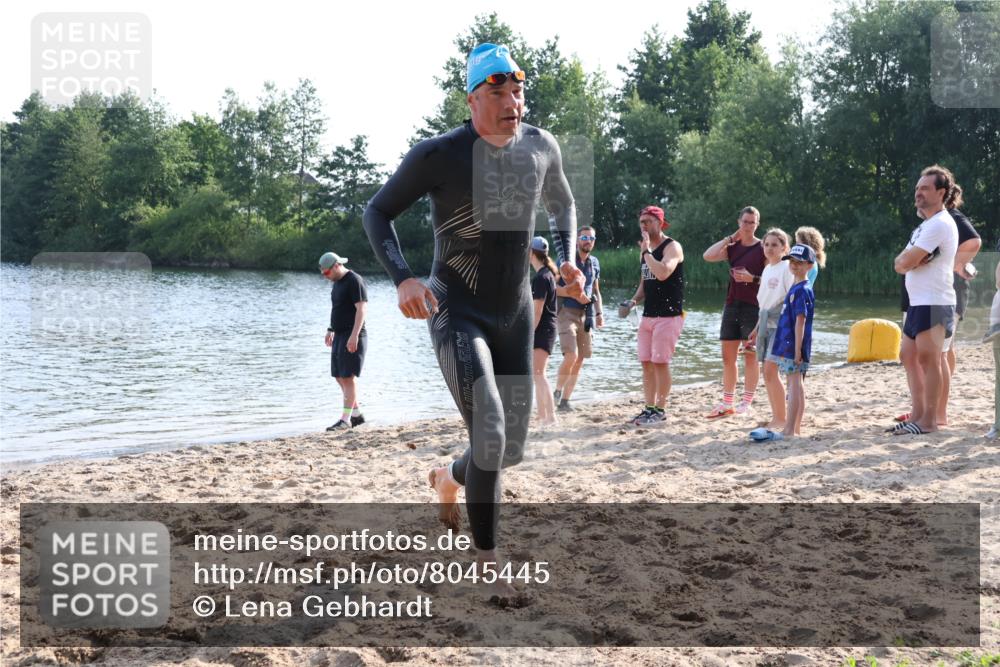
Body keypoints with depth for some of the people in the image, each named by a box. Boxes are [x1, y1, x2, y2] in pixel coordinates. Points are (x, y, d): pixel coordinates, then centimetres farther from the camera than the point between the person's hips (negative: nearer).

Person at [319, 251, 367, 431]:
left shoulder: (354, 281, -13)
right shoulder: (338, 282, 15)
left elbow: (362, 308, -20)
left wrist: (354, 336, -25)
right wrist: (331, 329, 20)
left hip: (352, 336, -9)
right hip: (340, 335, 10)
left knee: (348, 377, -8)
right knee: (340, 377, 10)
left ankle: (345, 419, -6)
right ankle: (357, 414, 18)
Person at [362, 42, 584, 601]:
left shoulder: (542, 147, -2)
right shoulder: (439, 155, -16)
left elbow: (563, 204, 19)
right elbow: (378, 211, -5)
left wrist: (568, 261, 2)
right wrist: (403, 279, -20)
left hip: (515, 315, 5)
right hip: (457, 313, -5)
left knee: (512, 448, 10)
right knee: (490, 434, -20)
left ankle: (449, 478, 44)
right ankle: (487, 561, -1)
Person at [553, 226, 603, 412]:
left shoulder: (594, 263, 14)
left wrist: (599, 313, 12)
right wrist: (575, 295, -18)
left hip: (586, 315, 6)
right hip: (567, 313, -6)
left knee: (580, 360, 4)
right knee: (571, 355, -19)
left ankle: (565, 400, 11)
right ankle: (557, 391, 1)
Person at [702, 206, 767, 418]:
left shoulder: (763, 249, -4)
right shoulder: (732, 247, 10)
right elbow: (708, 256, -7)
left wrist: (753, 278, -20)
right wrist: (731, 238, -4)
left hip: (753, 307, -5)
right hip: (732, 305, 5)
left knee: (750, 355, -1)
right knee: (728, 356, 7)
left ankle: (747, 403, 3)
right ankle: (727, 404, 13)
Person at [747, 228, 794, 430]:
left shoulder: (787, 268, -8)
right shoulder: (767, 269, 16)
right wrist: (757, 329, 22)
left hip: (780, 323, -8)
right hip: (765, 323, 8)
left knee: (770, 370, -14)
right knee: (767, 371, 7)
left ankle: (781, 419, -7)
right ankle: (775, 416, 15)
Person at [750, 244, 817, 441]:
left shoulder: (802, 290, -13)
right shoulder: (795, 288, 16)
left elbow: (800, 321, -18)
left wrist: (797, 350, -21)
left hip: (795, 345, -10)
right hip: (787, 344, 10)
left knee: (795, 384, -9)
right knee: (796, 384, 12)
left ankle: (788, 430, -11)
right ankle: (796, 428, 19)